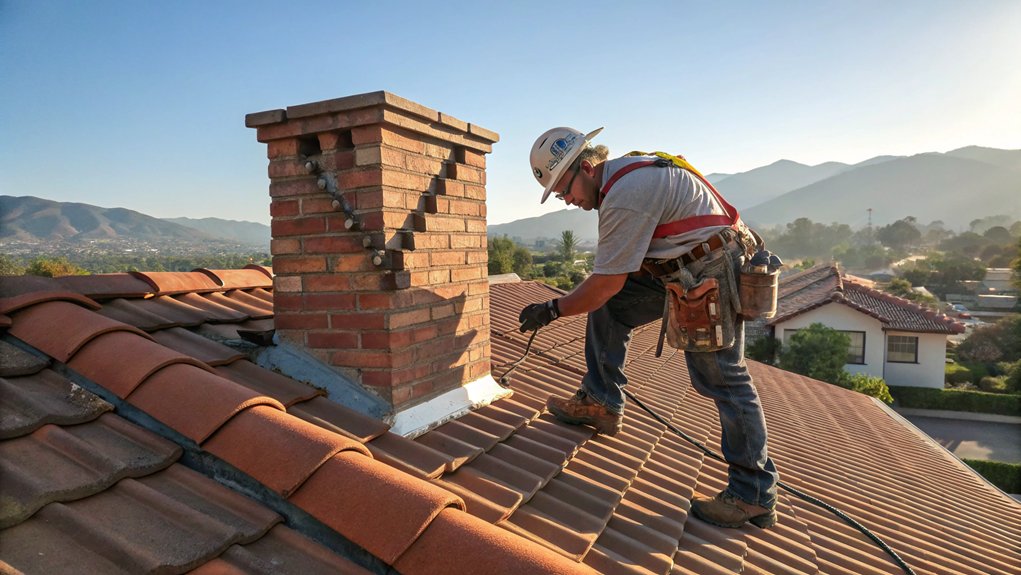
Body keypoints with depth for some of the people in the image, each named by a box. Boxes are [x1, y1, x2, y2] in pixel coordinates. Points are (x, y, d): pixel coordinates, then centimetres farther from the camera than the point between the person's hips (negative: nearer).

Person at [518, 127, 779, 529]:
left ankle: (754, 496, 8)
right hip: (681, 269, 10)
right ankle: (601, 404, 13)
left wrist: (551, 311, -11)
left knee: (721, 378, -5)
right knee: (607, 308, 6)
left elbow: (607, 283, -22)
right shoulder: (621, 177, 8)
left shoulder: (626, 194, -24)